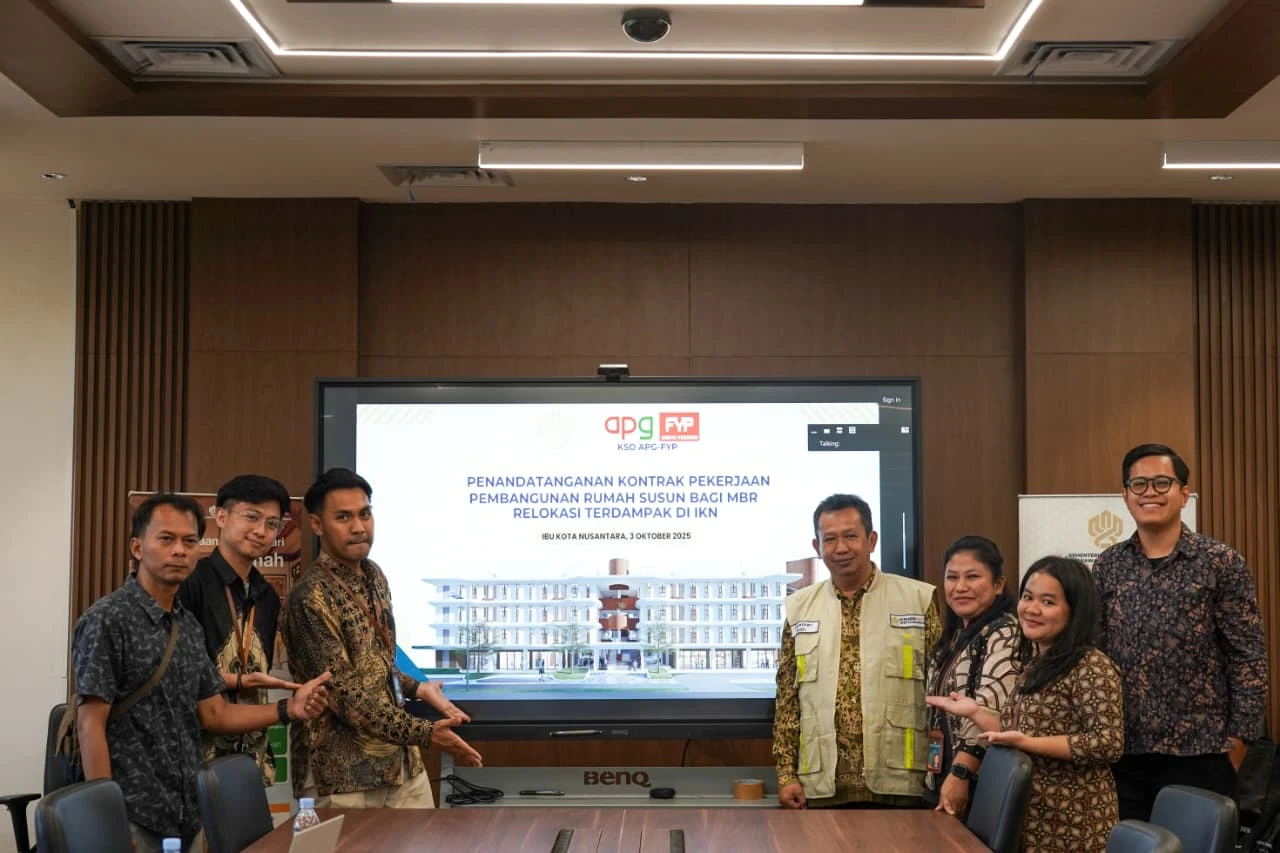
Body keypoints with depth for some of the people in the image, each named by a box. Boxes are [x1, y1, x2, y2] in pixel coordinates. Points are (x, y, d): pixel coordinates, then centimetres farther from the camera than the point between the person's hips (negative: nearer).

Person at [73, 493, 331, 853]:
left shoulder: (189, 626, 10)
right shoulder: (108, 619, -11)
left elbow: (213, 714, 11)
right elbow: (91, 724, -14)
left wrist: (287, 709, -3)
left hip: (186, 815, 7)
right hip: (132, 818, -7)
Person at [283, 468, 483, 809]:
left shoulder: (374, 576, 9)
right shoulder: (311, 598, -17)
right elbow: (345, 694, -21)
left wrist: (416, 688, 12)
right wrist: (423, 733, -24)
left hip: (402, 763, 7)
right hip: (343, 776, -7)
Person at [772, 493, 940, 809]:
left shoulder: (918, 600, 2)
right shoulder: (799, 609, 10)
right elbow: (787, 699, 10)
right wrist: (786, 774, 4)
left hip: (897, 785, -2)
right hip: (822, 787, 2)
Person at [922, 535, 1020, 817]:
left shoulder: (1005, 634, -13)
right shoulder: (956, 635, 15)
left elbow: (990, 712, -23)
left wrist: (960, 774, -25)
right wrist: (935, 779, 10)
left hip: (982, 785, -8)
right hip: (940, 782, 8)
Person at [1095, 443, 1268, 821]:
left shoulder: (1221, 562, -4)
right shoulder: (1108, 565, 7)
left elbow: (1249, 658, -4)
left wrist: (1237, 742, -6)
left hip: (1198, 753, -3)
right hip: (1121, 752, 3)